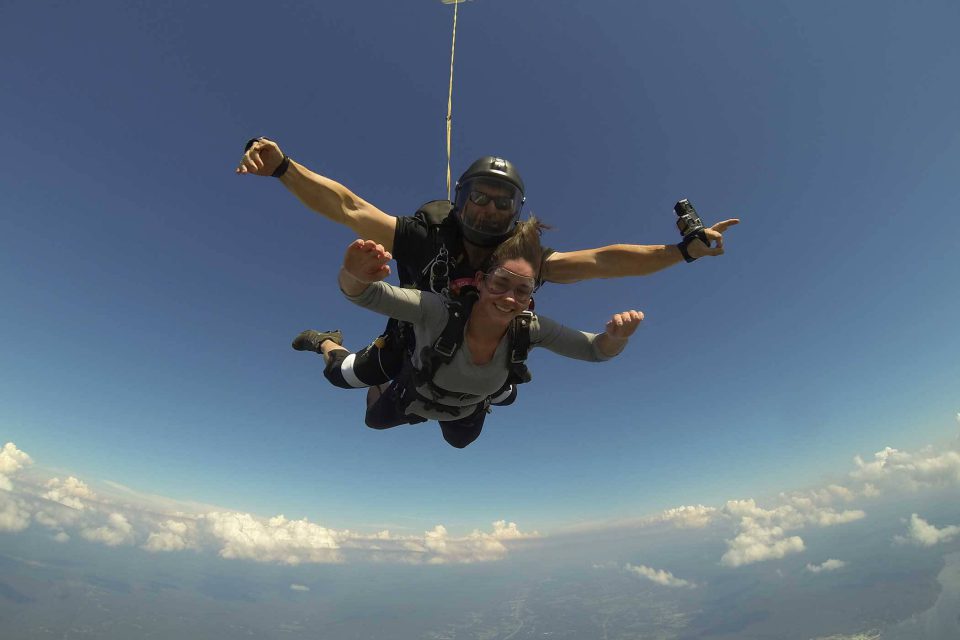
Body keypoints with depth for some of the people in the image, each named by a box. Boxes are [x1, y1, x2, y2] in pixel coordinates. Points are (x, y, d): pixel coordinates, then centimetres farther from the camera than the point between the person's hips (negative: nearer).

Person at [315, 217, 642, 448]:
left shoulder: (530, 329, -35)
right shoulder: (437, 312, -44)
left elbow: (596, 350, -28)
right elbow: (363, 293, -50)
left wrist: (616, 334, -51)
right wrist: (354, 274, -73)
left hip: (466, 412, 3)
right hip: (412, 396, -2)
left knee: (460, 440, 37)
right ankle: (328, 342, 49)